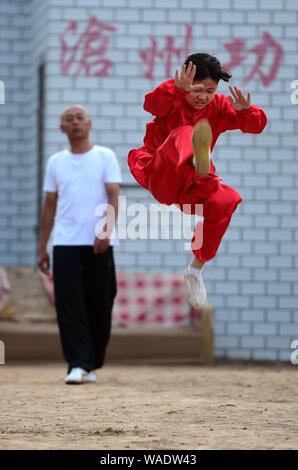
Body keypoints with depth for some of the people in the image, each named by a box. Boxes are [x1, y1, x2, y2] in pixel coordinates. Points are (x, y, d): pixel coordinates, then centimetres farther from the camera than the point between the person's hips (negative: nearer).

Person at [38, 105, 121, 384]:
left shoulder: (105, 157, 4)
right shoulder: (56, 162, 12)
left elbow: (113, 198, -4)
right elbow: (49, 207, 15)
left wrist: (105, 231, -20)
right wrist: (42, 248, 10)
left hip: (98, 244, -2)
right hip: (65, 244, 2)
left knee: (99, 306, 2)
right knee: (69, 305, -9)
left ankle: (92, 365, 15)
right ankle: (77, 364, -12)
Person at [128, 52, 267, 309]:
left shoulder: (219, 107, 4)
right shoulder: (173, 99, -7)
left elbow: (256, 125, -6)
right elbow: (152, 104, -32)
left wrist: (246, 111, -29)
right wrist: (177, 88, -51)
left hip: (189, 184, 5)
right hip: (159, 175, -5)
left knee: (223, 202, -24)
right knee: (184, 134, -32)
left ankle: (196, 269, -1)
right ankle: (199, 159, -80)